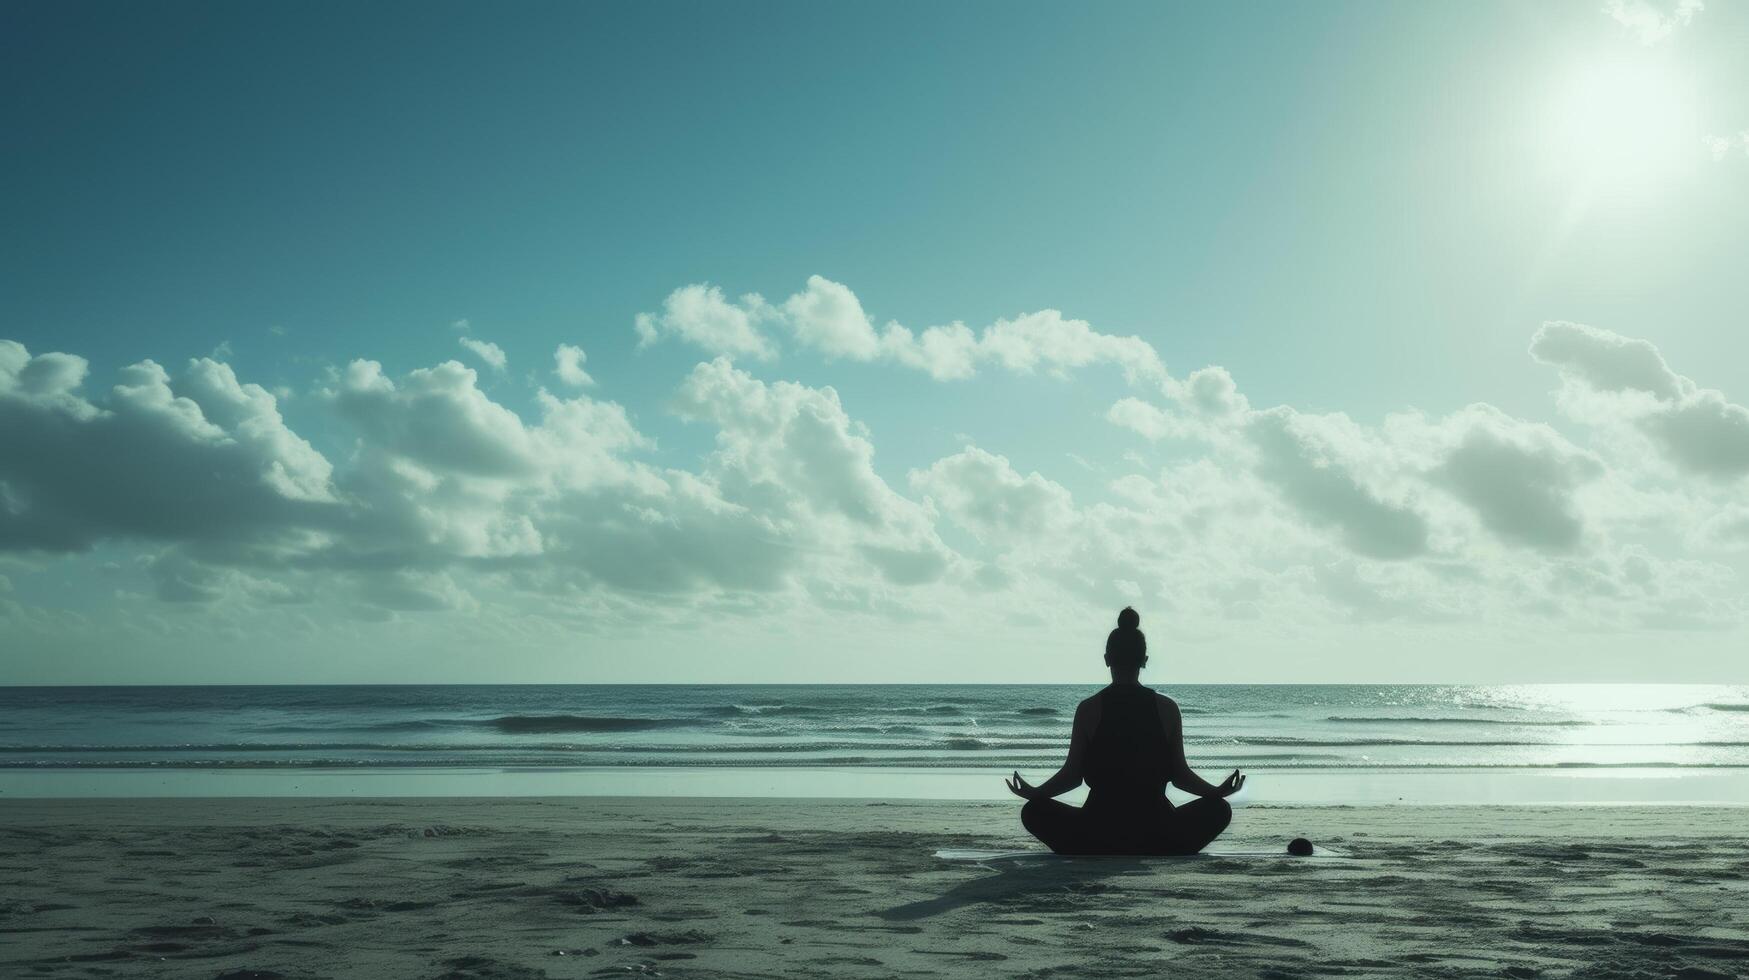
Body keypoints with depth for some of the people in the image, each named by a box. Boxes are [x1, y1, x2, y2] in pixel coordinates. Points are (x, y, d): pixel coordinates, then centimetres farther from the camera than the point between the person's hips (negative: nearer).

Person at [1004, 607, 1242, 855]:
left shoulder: (1089, 709, -3)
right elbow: (1180, 775, 2)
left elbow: (1072, 775, 0)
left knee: (1034, 811, 24)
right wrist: (1219, 790, 15)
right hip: (1156, 835, 0)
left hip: (1098, 835, 0)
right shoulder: (1167, 708, -1)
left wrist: (1033, 792, 13)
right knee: (1219, 809, 25)